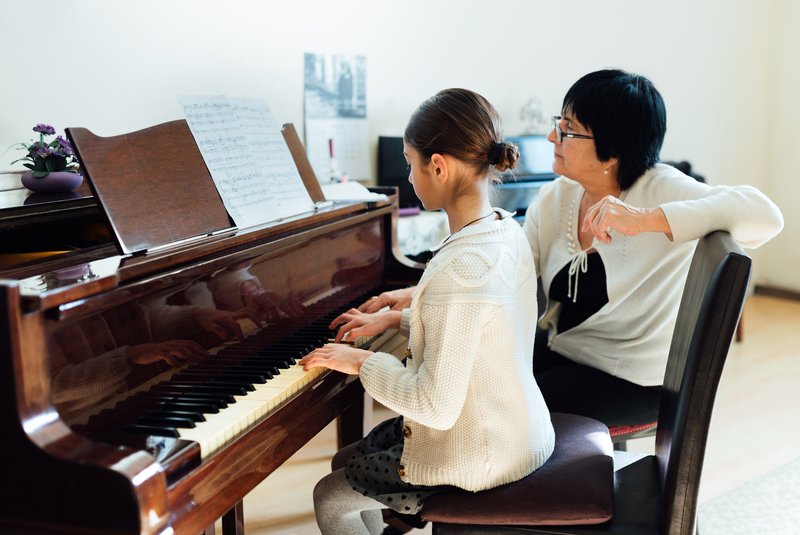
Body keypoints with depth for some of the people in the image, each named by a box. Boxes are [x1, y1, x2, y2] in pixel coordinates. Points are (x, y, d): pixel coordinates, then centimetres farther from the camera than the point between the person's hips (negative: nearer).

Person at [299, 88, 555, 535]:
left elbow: (436, 407, -29)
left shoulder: (459, 270, -32)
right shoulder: (506, 230, -3)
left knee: (330, 498, 10)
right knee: (347, 460, 23)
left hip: (481, 460, -9)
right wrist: (396, 318, 12)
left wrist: (362, 362, -16)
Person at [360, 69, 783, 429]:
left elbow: (765, 215, -33)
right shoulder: (555, 199, -1)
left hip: (634, 378, -6)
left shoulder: (658, 190, -19)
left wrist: (643, 218, -41)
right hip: (559, 350, 6)